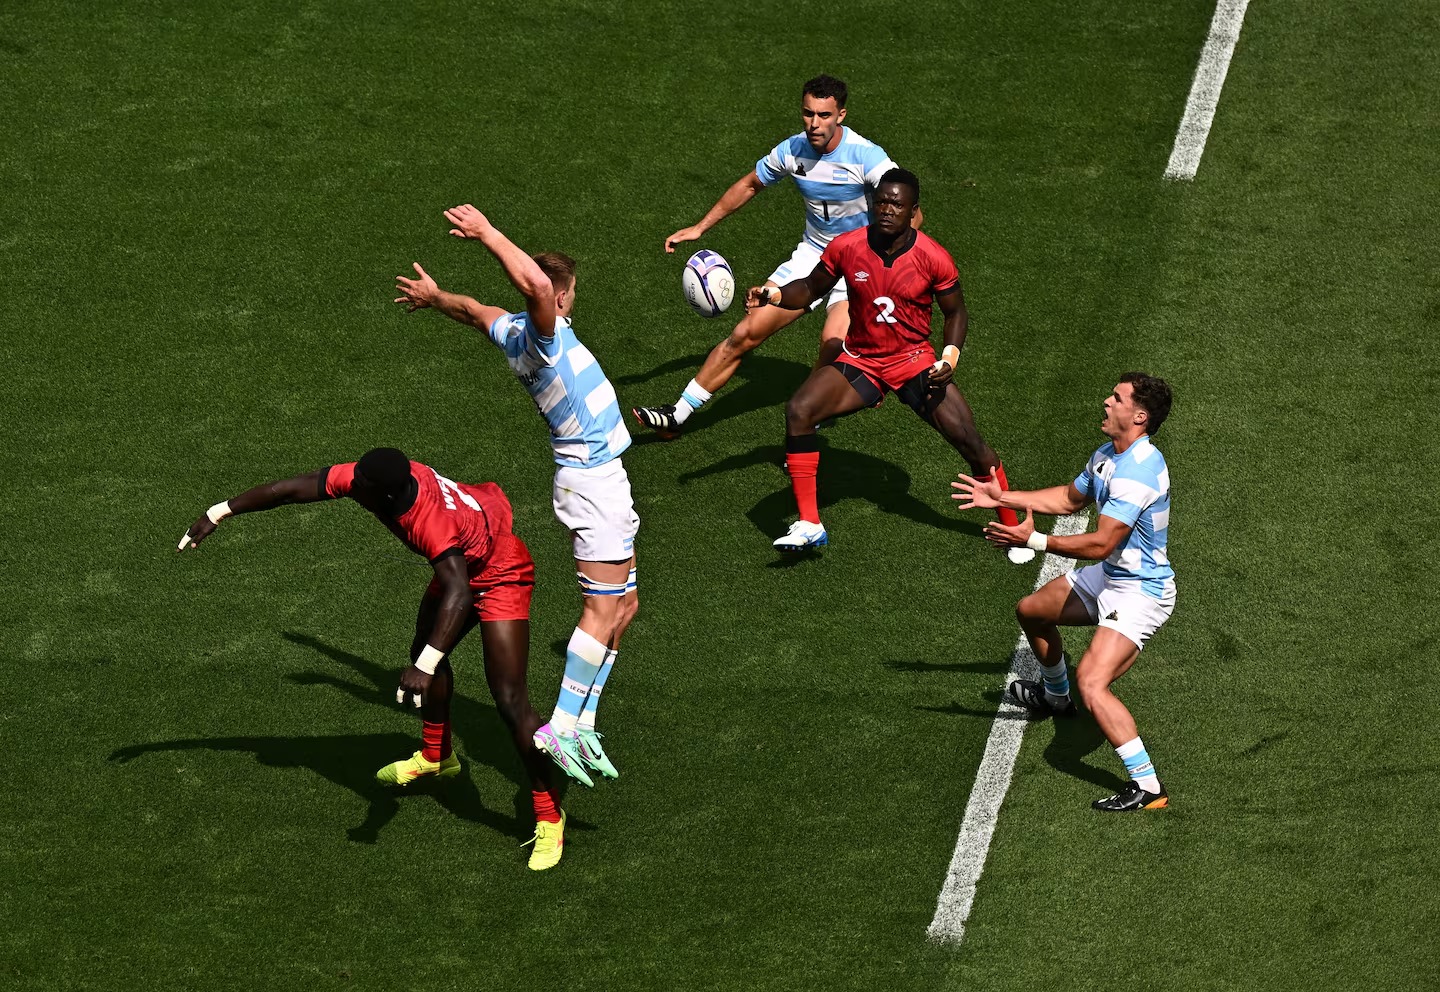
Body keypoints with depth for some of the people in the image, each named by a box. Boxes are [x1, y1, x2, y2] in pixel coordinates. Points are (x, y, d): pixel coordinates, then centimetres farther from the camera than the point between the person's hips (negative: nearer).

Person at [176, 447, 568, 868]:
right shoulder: (366, 476, -21)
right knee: (426, 649, 28)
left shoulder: (433, 524, -43)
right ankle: (436, 756, 52)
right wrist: (219, 513, -9)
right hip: (461, 565, 9)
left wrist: (425, 667, -64)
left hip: (498, 576, -9)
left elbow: (458, 594, -53)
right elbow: (294, 489, -13)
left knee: (509, 699, -15)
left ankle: (549, 816, -6)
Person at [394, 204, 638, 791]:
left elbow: (472, 309, 28)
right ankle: (560, 729, -15)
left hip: (601, 480, 10)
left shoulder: (514, 330, 7)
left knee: (623, 605, 13)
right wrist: (487, 233, -32)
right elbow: (535, 285, -40)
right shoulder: (541, 334, -18)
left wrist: (434, 297, 47)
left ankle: (582, 724, 16)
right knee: (603, 610, -12)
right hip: (592, 480, -10)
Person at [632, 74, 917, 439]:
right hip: (811, 254, 5)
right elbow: (749, 185, 14)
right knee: (747, 332, -2)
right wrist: (700, 228, 14)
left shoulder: (866, 156, -22)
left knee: (832, 347, -26)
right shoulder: (792, 150, -5)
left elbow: (909, 213, -24)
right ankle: (677, 415, 5)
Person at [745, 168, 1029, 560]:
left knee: (970, 442, -10)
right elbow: (812, 288, 5)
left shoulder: (933, 259, -15)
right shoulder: (847, 247, -12)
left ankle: (1014, 529, 13)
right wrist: (775, 295, -15)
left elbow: (955, 311, -1)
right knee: (799, 410, -22)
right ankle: (809, 525, -13)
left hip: (916, 362, -1)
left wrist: (950, 356, -18)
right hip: (860, 360, 1)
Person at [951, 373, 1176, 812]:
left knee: (1092, 682, -27)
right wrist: (1003, 498, 20)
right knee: (1031, 611, 28)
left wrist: (1034, 540, -28)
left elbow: (1100, 544, -32)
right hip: (1110, 577, 11)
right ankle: (1055, 696, 55)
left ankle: (1147, 786, -23)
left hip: (1140, 592, -11)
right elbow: (1071, 498, 23)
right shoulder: (1107, 455, 3)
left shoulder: (1139, 471, -29)